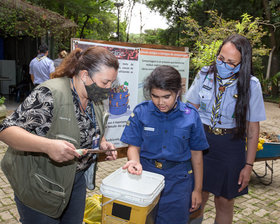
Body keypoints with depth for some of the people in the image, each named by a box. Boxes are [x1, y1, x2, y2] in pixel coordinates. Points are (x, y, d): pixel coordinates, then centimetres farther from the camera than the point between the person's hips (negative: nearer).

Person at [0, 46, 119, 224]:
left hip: (77, 179, 7)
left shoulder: (95, 99, -1)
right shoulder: (51, 94, -26)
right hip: (41, 185, -6)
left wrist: (102, 143, -5)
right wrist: (48, 145, -43)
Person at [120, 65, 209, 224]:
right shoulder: (140, 112, -8)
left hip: (178, 181, 0)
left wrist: (197, 189, 6)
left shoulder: (191, 116, -8)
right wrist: (135, 162, -24)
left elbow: (196, 154, 1)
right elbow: (134, 146, -1)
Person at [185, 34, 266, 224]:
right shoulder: (205, 75, -5)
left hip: (230, 146, -1)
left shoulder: (251, 85, -10)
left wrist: (248, 165, -3)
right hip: (200, 140, 1)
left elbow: (253, 128, -5)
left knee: (224, 201, 11)